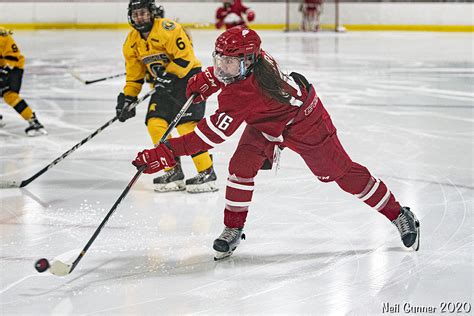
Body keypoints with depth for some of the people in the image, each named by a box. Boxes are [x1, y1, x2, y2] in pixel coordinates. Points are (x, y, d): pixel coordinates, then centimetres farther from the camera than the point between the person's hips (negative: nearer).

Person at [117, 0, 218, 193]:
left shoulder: (167, 29, -20)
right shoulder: (132, 42, 4)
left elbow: (186, 58, -23)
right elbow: (134, 75, 12)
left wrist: (168, 74, -27)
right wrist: (127, 98, 5)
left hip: (187, 77, -8)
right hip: (164, 84, 8)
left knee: (186, 125, -18)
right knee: (155, 123, -6)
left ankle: (207, 174, -14)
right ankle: (174, 173, 3)